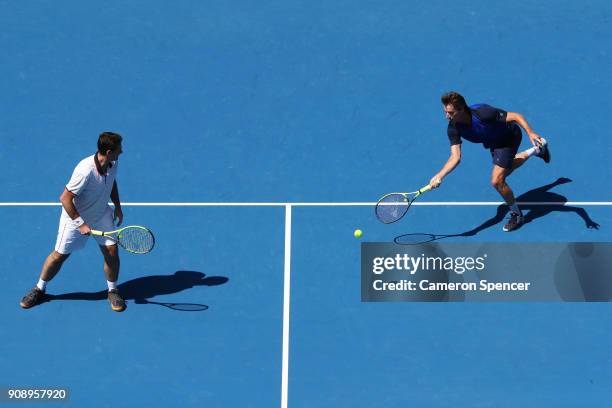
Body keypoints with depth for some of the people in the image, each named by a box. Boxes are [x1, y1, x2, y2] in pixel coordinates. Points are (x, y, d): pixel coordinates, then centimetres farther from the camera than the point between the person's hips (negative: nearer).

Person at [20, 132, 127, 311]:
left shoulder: (113, 163, -14)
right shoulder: (86, 171, -37)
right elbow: (65, 198, -29)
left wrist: (117, 207, 10)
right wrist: (80, 224, -27)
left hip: (102, 214, 5)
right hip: (75, 216, -5)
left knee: (112, 251, -3)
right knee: (59, 255, 6)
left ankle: (113, 291, 18)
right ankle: (39, 289, 28)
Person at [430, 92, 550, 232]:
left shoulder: (482, 113, -40)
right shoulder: (453, 128, -24)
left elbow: (516, 116, -32)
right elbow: (455, 156, -27)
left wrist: (531, 133, -45)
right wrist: (439, 176, -41)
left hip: (510, 136, -7)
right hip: (494, 142, 7)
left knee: (497, 181, -16)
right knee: (504, 170, 34)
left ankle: (516, 214, 9)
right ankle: (538, 149, 58)